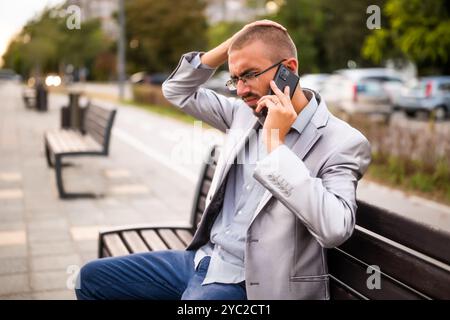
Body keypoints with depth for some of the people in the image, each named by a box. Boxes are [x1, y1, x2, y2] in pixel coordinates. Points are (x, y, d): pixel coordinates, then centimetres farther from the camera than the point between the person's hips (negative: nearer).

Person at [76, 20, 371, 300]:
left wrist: (275, 141, -25)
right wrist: (230, 45, 0)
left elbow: (334, 230, -29)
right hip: (201, 258, 7)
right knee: (91, 278, 6)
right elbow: (178, 91, 16)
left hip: (245, 282, -7)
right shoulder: (247, 113, 6)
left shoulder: (343, 143, -15)